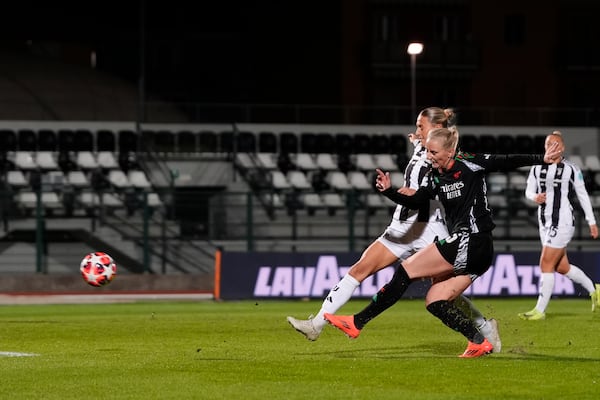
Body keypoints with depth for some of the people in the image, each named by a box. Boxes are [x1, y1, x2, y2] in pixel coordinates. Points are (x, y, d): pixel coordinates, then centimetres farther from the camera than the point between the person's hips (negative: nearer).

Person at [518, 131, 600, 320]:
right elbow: (528, 190, 12)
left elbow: (583, 196, 3)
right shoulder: (537, 168, 7)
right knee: (562, 267, 13)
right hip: (545, 221, 6)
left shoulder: (571, 169, -5)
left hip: (563, 221, -6)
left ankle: (540, 310, -6)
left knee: (546, 264, -11)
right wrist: (535, 197, -12)